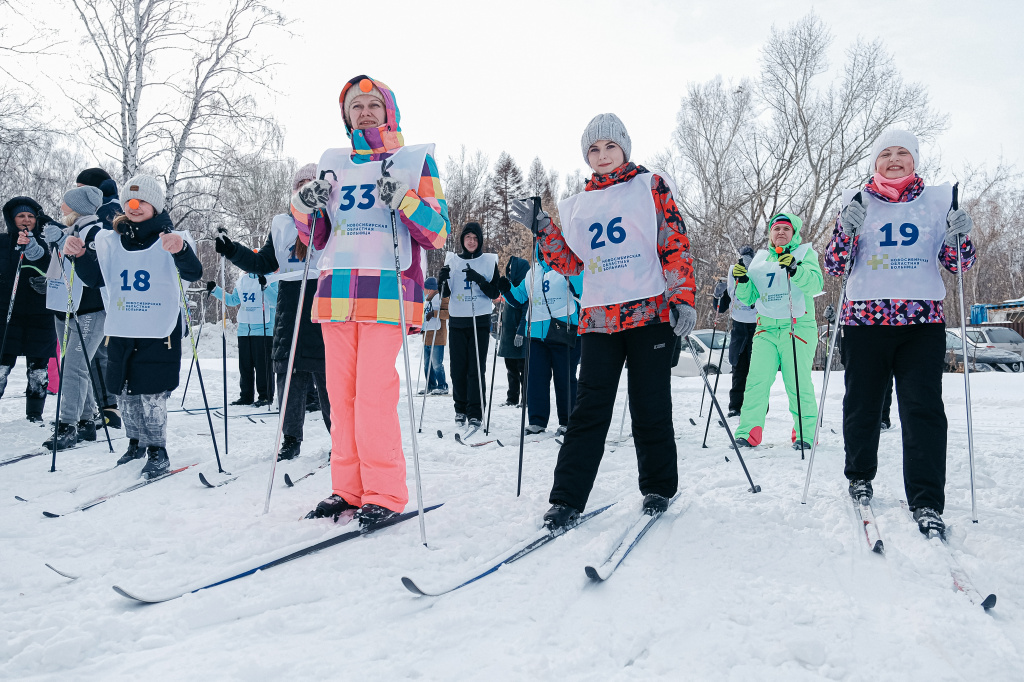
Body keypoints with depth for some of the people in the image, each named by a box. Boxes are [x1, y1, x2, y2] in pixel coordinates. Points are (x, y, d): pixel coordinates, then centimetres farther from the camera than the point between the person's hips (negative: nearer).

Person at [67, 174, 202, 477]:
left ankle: (158, 452, 6)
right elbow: (95, 279, 17)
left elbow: (193, 273, -19)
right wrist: (80, 256, -1)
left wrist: (181, 250, -39)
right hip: (119, 330, 5)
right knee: (124, 391, 12)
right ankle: (137, 441, 31)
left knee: (151, 393, -7)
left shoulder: (172, 239, -4)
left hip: (159, 331, -5)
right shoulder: (109, 241, 10)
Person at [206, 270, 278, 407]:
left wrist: (265, 287, -30)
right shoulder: (242, 279, 15)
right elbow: (232, 300, 23)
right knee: (244, 365, 9)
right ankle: (246, 396, 18)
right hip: (244, 329, 6)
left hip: (263, 329, -6)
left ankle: (265, 396, 5)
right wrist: (215, 290, 14)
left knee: (262, 365, -4)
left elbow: (275, 302, -16)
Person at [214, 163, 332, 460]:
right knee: (290, 377, 5)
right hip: (290, 310, 4)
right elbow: (264, 264, 16)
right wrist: (232, 251, 2)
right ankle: (291, 439, 17)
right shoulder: (282, 225, 16)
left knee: (330, 379, -2)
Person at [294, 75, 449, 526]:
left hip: (387, 291, -5)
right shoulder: (332, 165, 20)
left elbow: (438, 233, 0)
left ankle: (385, 494, -1)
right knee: (341, 395, 6)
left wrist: (403, 200, -16)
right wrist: (304, 206, 3)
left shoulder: (416, 160, 8)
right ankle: (348, 488, 16)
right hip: (336, 292, 5)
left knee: (374, 395, -12)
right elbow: (315, 238, 22)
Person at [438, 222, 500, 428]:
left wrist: (478, 279, -17)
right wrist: (442, 280, -10)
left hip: (480, 322, -2)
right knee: (458, 368, 3)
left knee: (477, 369, -6)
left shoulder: (489, 261, 5)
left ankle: (475, 413, -2)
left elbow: (495, 293, -1)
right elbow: (445, 294, 12)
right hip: (456, 322, 2)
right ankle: (460, 409, 17)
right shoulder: (452, 260, 10)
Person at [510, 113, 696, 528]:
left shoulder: (650, 186, 7)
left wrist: (682, 299, -10)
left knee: (650, 407, 3)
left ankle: (659, 487, 22)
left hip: (650, 311, -3)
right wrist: (542, 230, 4)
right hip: (598, 318, 3)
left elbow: (675, 244, 0)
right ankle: (568, 498, 0)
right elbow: (570, 263, 16)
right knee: (590, 408, -2)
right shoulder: (581, 205, 18)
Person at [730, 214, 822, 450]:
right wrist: (742, 280, -1)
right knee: (756, 380, -9)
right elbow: (748, 298, 19)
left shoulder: (805, 253, 9)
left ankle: (805, 434, 5)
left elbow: (816, 284, -9)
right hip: (767, 329, 3)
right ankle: (748, 433, -4)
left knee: (798, 383, -8)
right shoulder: (760, 258, 19)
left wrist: (795, 269, -26)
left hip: (799, 327, -3)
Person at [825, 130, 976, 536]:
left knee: (924, 409, -8)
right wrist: (846, 230, -12)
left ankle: (927, 502, -5)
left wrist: (959, 237, -7)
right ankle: (860, 477, 27)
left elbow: (956, 263, 14)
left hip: (922, 320, 0)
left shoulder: (937, 200, 12)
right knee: (861, 406, 5)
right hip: (865, 317, 0)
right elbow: (834, 267, 6)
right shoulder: (857, 202, 10)